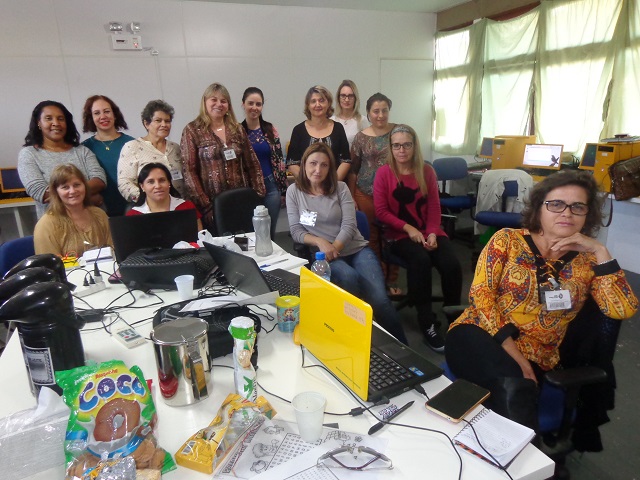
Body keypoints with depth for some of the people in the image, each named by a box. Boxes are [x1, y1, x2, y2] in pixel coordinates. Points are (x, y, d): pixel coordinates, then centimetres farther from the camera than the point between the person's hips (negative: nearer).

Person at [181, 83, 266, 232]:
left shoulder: (237, 129, 11)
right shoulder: (192, 131, 0)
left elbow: (253, 165, 12)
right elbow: (189, 171, -6)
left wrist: (258, 194, 3)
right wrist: (204, 204, -13)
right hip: (212, 205, -3)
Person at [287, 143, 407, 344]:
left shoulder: (340, 188, 4)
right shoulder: (294, 191, 4)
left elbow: (349, 225, -5)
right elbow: (296, 231, -1)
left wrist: (334, 248, -21)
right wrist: (320, 242, -19)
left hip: (356, 249, 1)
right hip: (324, 255, -1)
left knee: (379, 299, -22)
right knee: (348, 277, -36)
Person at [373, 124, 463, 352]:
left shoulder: (427, 171, 6)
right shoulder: (383, 173, -3)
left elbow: (434, 206, 5)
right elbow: (381, 211, -6)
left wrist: (432, 233, -12)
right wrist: (408, 228, -16)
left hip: (428, 231, 3)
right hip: (400, 233, -3)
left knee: (452, 264, -25)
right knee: (420, 260, -35)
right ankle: (427, 324, -24)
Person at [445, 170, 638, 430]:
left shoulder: (588, 261, 10)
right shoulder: (507, 239, 3)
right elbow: (480, 293, -7)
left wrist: (600, 251, -7)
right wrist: (510, 349, -16)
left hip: (534, 359, 2)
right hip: (479, 335, -2)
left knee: (515, 394, -31)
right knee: (513, 388, -33)